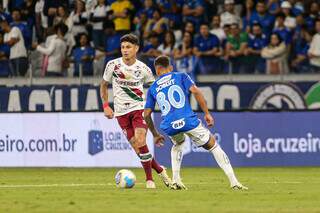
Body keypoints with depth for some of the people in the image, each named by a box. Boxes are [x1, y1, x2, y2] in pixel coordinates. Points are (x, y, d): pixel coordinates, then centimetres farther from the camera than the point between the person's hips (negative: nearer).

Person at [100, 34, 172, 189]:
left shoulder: (143, 69, -2)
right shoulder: (113, 65, -1)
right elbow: (103, 85, 12)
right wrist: (106, 106, 2)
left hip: (139, 108, -1)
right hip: (121, 111, 1)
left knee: (141, 143, -19)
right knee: (136, 147, -5)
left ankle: (149, 179, -7)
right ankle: (160, 170, 14)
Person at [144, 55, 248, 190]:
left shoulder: (152, 89, 20)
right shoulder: (180, 76, 14)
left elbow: (147, 114, 19)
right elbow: (195, 91, -3)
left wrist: (155, 135, 30)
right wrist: (207, 113, 1)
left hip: (169, 127, 3)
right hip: (188, 121, -3)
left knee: (178, 145, 36)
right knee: (213, 146, 9)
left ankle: (176, 180, 21)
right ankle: (233, 182, 0)